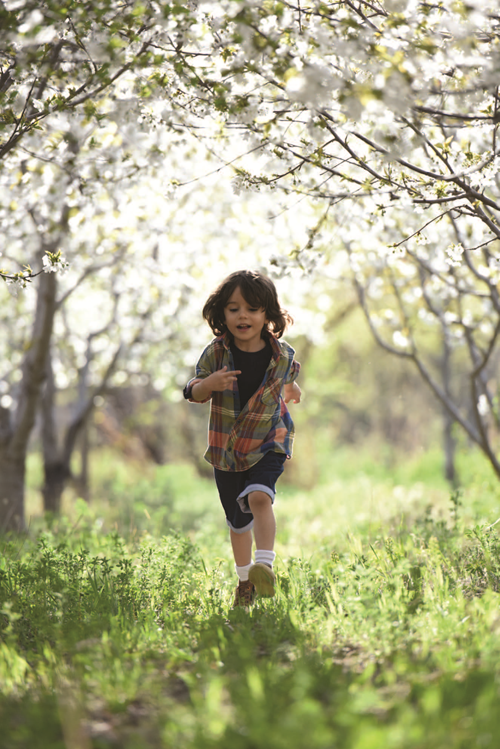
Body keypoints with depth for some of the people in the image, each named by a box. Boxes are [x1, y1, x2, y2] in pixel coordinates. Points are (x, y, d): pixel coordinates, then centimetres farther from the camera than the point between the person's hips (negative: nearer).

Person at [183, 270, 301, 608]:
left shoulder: (282, 355, -8)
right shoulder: (216, 353, -10)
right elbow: (193, 393, -8)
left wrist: (290, 391, 3)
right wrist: (209, 384, -25)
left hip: (268, 442, -2)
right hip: (226, 446, 2)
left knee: (259, 496, -29)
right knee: (237, 519, 13)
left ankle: (265, 566, -34)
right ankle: (245, 578, 31)